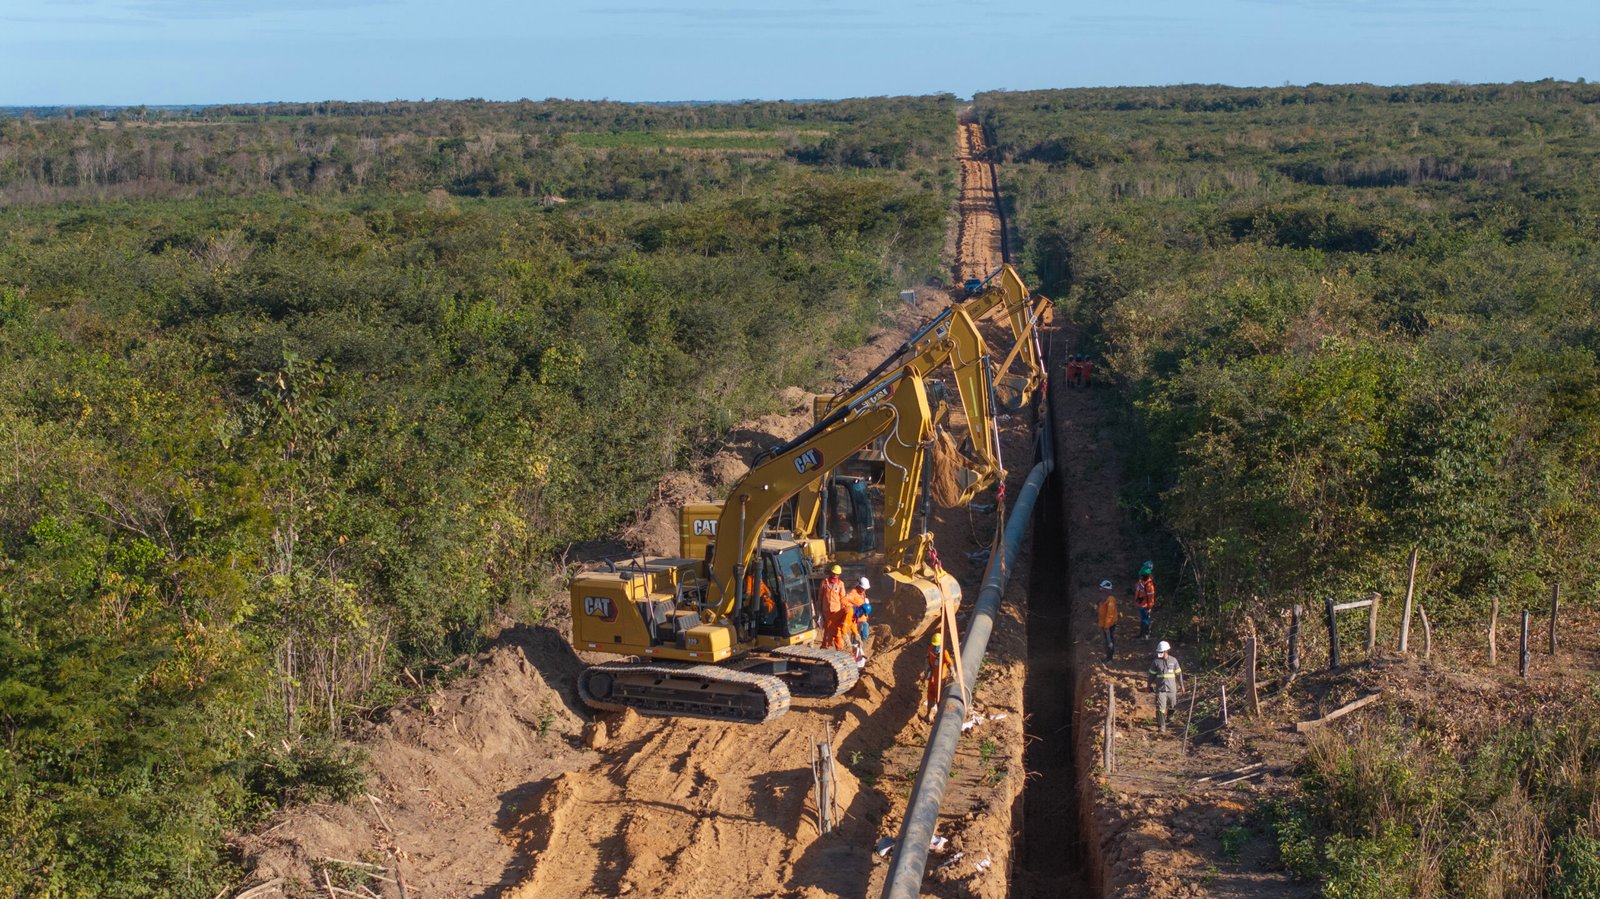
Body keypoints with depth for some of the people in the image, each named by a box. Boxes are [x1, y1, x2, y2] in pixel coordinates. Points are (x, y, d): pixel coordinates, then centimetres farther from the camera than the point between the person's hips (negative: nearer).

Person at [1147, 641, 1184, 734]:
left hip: (1172, 689, 2)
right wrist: (1150, 686, 9)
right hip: (1160, 689, -2)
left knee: (1172, 707, 16)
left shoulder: (1173, 661, -1)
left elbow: (1179, 674, 7)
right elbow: (1152, 675, 5)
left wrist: (1181, 685, 11)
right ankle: (1161, 727, -6)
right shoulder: (1156, 662, -3)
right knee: (1160, 708, -10)